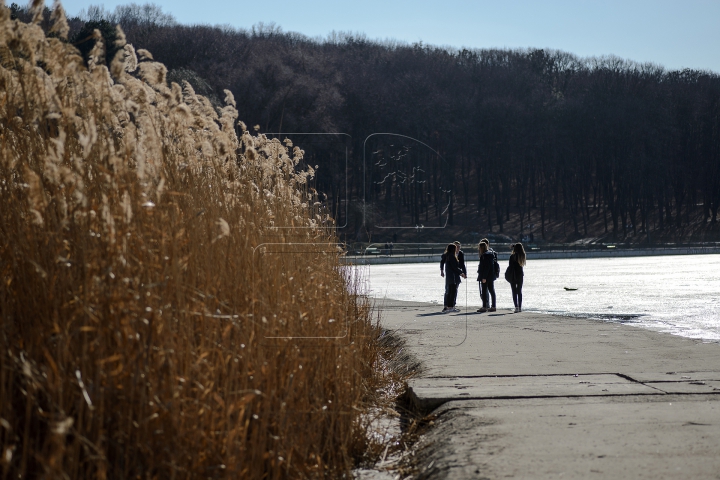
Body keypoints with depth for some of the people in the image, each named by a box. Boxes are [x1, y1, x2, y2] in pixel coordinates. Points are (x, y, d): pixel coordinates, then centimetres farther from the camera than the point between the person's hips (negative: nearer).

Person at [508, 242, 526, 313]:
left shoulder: (512, 256, -12)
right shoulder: (522, 256, 1)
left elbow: (511, 267, -13)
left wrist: (510, 278, -8)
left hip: (513, 275, -5)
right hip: (520, 275, 5)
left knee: (514, 292, -2)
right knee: (519, 292, 13)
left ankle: (516, 307, -12)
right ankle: (520, 307, 12)